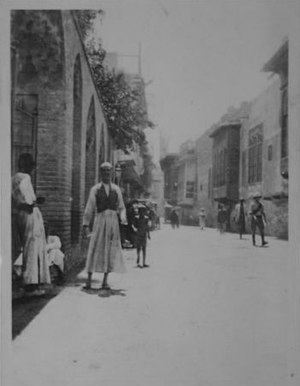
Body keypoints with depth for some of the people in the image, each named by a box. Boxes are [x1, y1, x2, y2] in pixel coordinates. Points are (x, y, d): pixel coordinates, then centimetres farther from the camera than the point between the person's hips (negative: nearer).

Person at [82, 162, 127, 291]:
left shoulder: (116, 189, 10)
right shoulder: (95, 189, 4)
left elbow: (121, 207, 12)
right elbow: (89, 208, 3)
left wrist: (123, 218, -7)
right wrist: (85, 225, -2)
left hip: (113, 221, 2)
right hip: (100, 220, -2)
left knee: (111, 251, 1)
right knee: (95, 250, -5)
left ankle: (105, 282, 9)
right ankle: (89, 281, 3)